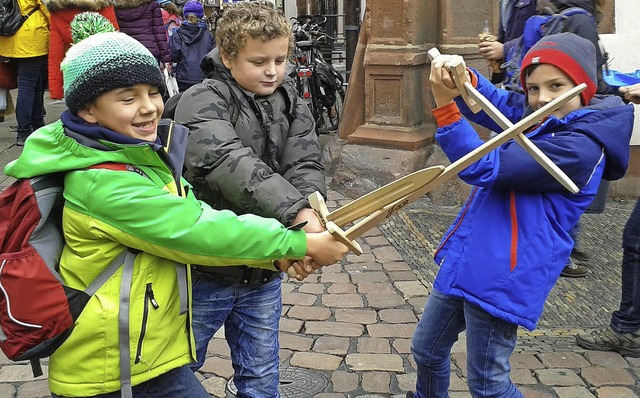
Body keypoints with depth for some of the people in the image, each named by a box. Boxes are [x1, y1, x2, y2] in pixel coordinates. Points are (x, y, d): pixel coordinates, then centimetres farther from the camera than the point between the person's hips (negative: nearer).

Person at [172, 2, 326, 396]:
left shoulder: (291, 104, 4)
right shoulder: (202, 103, -14)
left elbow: (307, 168, -10)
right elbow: (230, 164, -33)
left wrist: (309, 218, -33)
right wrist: (298, 213, -44)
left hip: (264, 272, 4)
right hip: (206, 273, -4)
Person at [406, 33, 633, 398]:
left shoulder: (580, 147, -20)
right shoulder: (535, 117, 8)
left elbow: (484, 168, -24)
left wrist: (445, 105, -27)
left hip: (503, 276, -9)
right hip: (465, 261, 9)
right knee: (426, 350, 23)